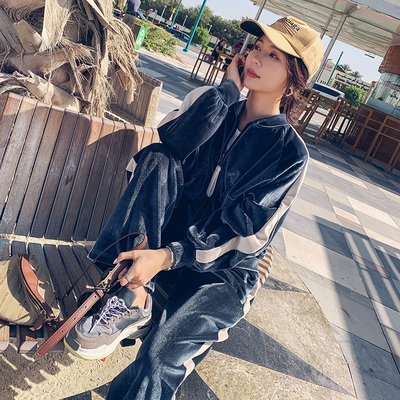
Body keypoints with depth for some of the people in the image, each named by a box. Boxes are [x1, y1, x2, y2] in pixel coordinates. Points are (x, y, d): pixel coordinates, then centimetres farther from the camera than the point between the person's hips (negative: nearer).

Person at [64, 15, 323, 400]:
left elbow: (245, 232, -16)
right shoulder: (216, 102, 6)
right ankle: (133, 299, -25)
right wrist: (228, 88, -14)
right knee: (158, 159, -23)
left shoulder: (289, 151, -8)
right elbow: (169, 142, -15)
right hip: (173, 227, 5)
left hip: (223, 267, -4)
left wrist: (168, 256, -26)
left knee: (157, 360, -31)